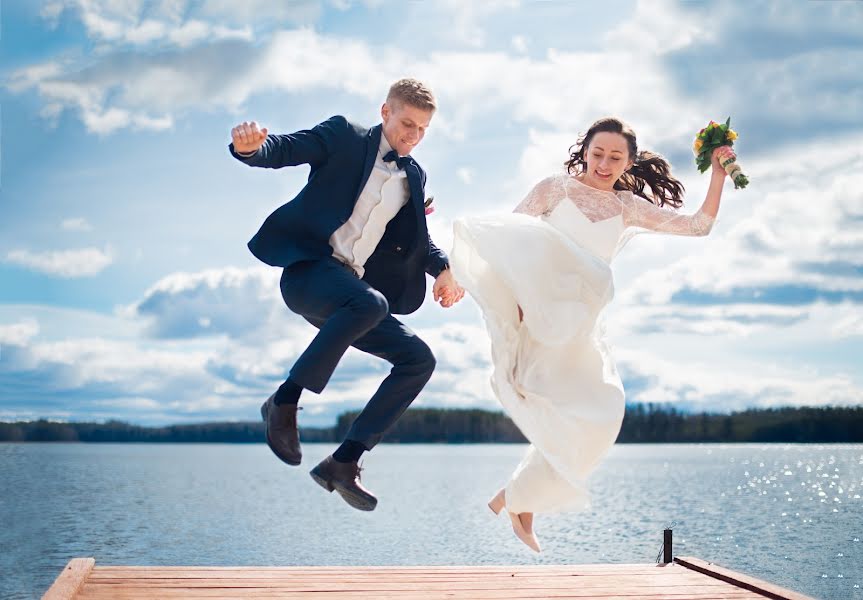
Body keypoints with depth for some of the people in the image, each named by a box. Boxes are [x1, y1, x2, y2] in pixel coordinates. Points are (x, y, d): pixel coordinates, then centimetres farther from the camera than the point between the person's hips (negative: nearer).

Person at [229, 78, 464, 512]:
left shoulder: (413, 176, 20)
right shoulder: (344, 137, 3)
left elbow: (418, 240, 18)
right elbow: (282, 150, -8)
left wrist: (443, 268, -4)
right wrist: (250, 145, -32)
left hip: (352, 291, 7)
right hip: (307, 270, -7)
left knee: (418, 359, -6)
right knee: (370, 303, -36)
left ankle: (343, 462, -5)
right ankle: (285, 401, -22)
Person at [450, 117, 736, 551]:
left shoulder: (629, 208, 15)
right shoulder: (556, 188, 5)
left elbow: (699, 225, 15)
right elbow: (509, 230, -2)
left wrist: (718, 172, 6)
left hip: (578, 324, 3)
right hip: (537, 307, -3)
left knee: (599, 415, -6)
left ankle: (519, 500, 10)